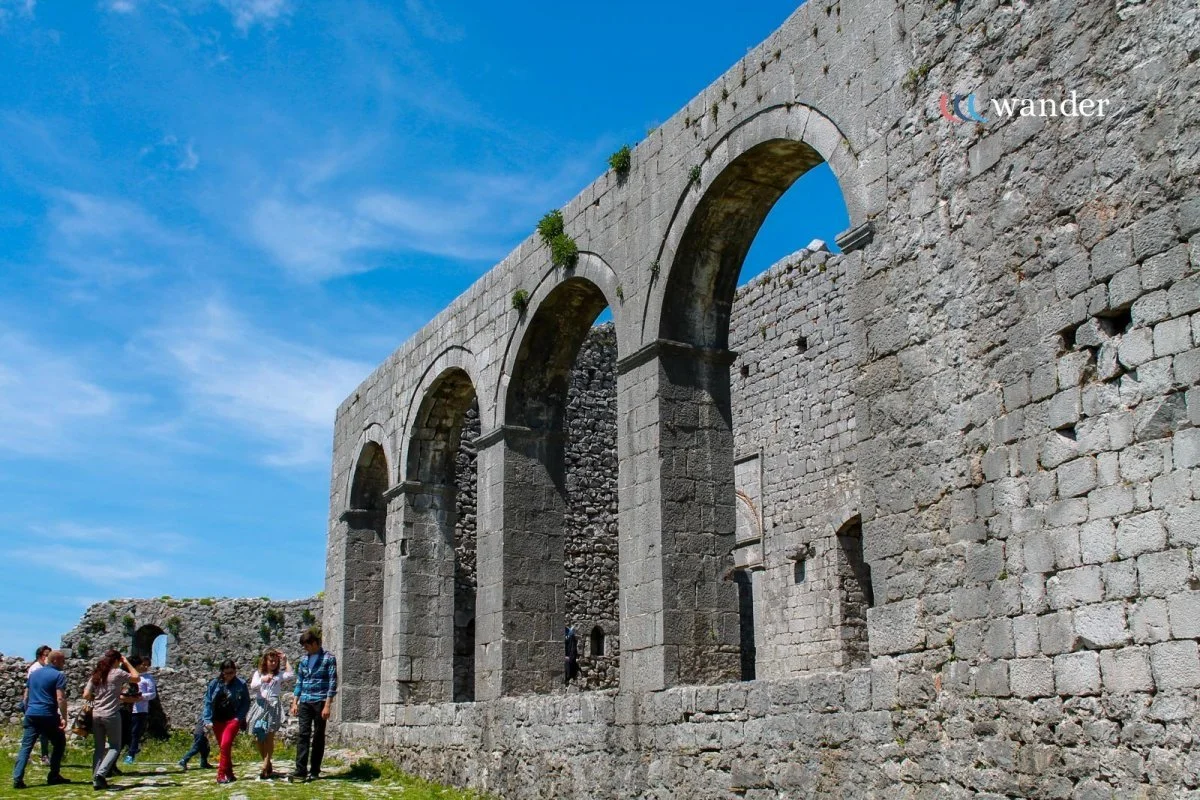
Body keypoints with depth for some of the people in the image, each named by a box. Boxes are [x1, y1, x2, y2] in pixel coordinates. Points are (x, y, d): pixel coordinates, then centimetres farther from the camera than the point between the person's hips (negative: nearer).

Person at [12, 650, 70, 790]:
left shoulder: (34, 673, 16)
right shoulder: (59, 676, -6)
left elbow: (26, 695, 20)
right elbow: (60, 698, -15)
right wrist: (64, 718, -14)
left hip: (31, 715, 5)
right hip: (48, 715, -5)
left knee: (26, 746, 4)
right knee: (59, 743, 12)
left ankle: (17, 779, -8)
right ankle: (53, 777, 13)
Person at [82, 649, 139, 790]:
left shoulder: (96, 675, 9)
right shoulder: (117, 673, -5)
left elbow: (86, 695, 7)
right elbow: (136, 677, 5)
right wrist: (127, 662, 12)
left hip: (96, 714, 5)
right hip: (111, 715, -5)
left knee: (99, 747, 13)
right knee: (115, 747, 6)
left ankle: (96, 779, 8)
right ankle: (101, 773, -13)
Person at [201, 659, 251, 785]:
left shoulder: (241, 684, -4)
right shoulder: (214, 684, 2)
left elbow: (246, 702, 1)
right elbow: (208, 702, 4)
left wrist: (239, 717, -11)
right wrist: (208, 720, -4)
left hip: (233, 719, -4)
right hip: (217, 721, 4)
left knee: (225, 745, -18)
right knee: (223, 747, 10)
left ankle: (222, 774, -14)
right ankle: (229, 774, 20)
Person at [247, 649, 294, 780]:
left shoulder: (279, 674, 12)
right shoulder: (258, 673, 13)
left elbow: (292, 675, -4)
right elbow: (253, 686, -3)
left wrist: (285, 660, 4)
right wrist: (262, 680, -24)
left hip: (273, 707, -2)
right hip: (260, 706, 2)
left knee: (269, 737, -8)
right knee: (258, 737, 1)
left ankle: (265, 767, -6)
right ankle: (268, 765, 16)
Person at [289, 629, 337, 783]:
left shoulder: (328, 658, -4)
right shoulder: (304, 659, 14)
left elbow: (332, 683, -7)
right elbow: (299, 682, 19)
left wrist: (327, 705, -14)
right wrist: (295, 703, 10)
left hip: (320, 702, -4)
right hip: (305, 703, 4)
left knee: (318, 736, 3)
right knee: (303, 735, -6)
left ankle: (314, 771, 9)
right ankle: (301, 771, -10)